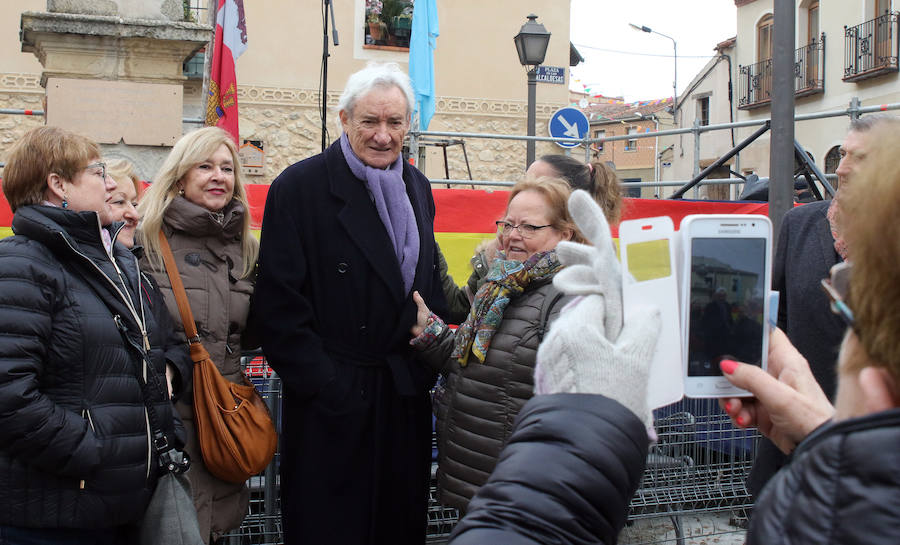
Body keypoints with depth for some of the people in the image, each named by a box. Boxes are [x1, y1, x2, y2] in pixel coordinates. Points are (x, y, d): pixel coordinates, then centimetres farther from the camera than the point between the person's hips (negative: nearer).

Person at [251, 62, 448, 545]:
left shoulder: (416, 187, 9)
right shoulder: (299, 187, -10)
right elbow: (278, 305, -13)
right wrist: (323, 385, -16)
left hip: (406, 393, 6)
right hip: (331, 400, -5)